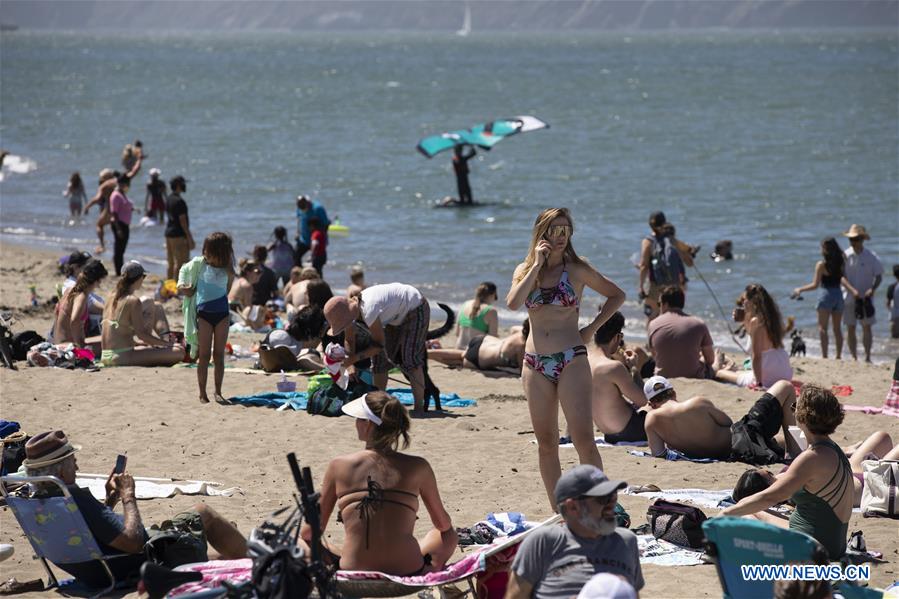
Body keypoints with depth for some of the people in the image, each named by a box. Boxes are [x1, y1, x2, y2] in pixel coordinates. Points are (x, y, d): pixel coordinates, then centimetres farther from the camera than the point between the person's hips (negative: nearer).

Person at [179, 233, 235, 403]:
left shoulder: (226, 269, 2)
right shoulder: (199, 263, 0)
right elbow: (184, 270, 15)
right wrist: (182, 284, 3)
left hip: (222, 312, 1)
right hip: (204, 312, -1)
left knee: (219, 355, 4)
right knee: (204, 355, -1)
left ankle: (218, 391, 10)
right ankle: (202, 393, 4)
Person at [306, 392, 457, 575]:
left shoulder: (339, 466, -2)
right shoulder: (418, 467, -1)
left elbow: (310, 532, 7)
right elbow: (443, 524, 14)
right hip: (408, 572, 1)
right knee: (450, 535, 31)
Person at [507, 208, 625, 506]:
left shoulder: (576, 270, 2)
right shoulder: (525, 270, 9)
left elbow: (617, 295, 11)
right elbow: (513, 303, -11)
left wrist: (592, 328, 1)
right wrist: (537, 265, -9)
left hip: (571, 361, -3)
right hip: (536, 364, 3)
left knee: (583, 439, -13)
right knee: (546, 444, 5)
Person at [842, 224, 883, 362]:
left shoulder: (871, 257, -2)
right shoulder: (846, 256, -1)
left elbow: (879, 276, 0)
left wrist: (872, 289, -18)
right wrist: (852, 290, -21)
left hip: (866, 297, -1)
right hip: (849, 297, 1)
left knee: (867, 327, -4)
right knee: (850, 328, 3)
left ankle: (867, 357, -4)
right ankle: (854, 357, 9)